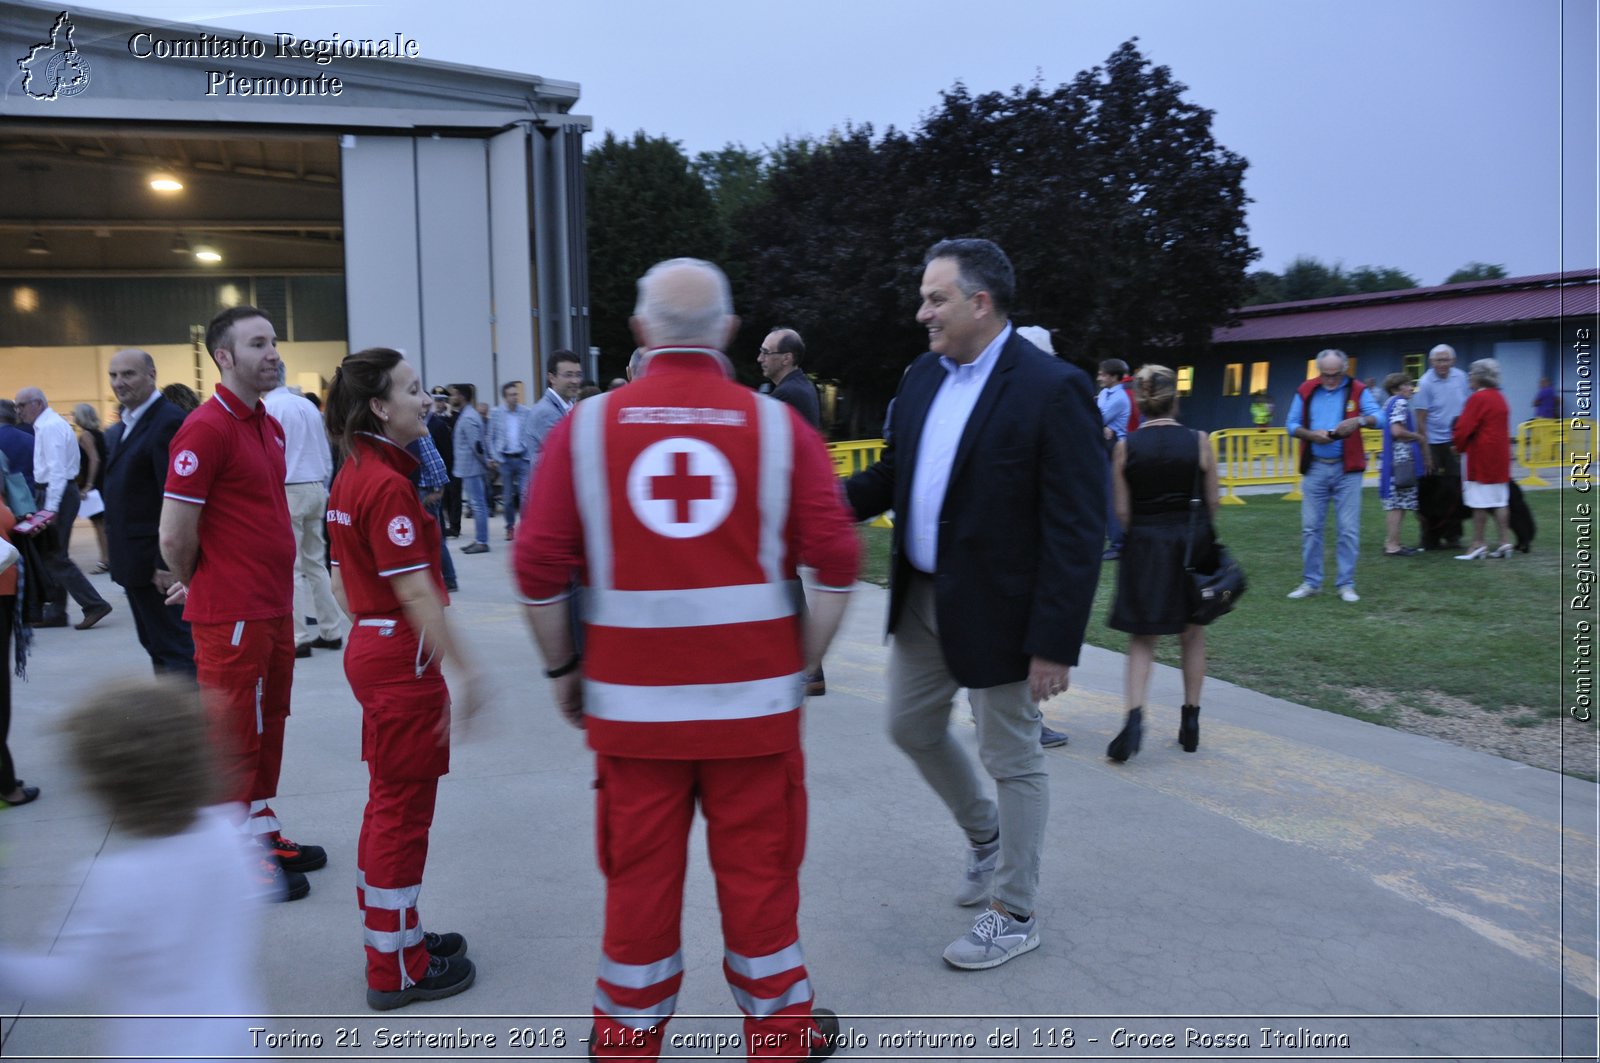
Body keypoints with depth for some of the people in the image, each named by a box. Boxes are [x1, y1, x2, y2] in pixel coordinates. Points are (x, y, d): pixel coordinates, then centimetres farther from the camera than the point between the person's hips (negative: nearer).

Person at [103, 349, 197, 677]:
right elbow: (119, 489, 18)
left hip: (158, 562, -10)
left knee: (175, 647, -6)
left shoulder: (168, 422, -16)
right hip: (134, 562, 10)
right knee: (155, 646, 16)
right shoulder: (122, 428, 14)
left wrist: (166, 563, -23)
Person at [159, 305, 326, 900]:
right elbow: (175, 537, -17)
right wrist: (201, 586, 1)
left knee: (268, 723, 18)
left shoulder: (270, 426, 11)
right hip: (231, 616, -8)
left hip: (274, 607, 8)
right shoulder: (206, 428, -18)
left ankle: (264, 833, 32)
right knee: (234, 734, 3)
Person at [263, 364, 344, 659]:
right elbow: (327, 456, 14)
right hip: (316, 489, 7)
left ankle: (299, 638, -1)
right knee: (315, 563, 13)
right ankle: (331, 631, 16)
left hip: (286, 492, -7)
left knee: (290, 568, -2)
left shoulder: (267, 408, -9)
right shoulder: (308, 405, 11)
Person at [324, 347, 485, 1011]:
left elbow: (342, 579, 16)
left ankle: (394, 937, 33)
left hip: (371, 649, 10)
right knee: (403, 810, 1)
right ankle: (397, 970, 14)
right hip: (403, 657, -10)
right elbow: (415, 592, -23)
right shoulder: (388, 485, -20)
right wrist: (465, 670, -21)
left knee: (390, 803, 19)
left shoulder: (352, 477, 10)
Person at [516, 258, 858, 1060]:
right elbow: (836, 563, -7)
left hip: (631, 700, 1)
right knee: (759, 876, 13)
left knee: (639, 881, 14)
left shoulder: (586, 427, -3)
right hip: (755, 699, 0)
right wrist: (802, 665, 5)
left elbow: (539, 566, -5)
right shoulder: (778, 426, -3)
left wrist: (563, 669, 8)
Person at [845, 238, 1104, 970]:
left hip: (998, 610, -7)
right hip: (922, 599, 8)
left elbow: (1077, 530, -19)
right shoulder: (923, 376, 5)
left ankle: (1016, 915, 26)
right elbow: (895, 472, 15)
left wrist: (1056, 643, -21)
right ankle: (985, 833, 46)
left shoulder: (1052, 389, -18)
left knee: (1012, 760, 8)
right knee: (911, 727, 20)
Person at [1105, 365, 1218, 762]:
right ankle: (1190, 722, 21)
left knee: (1141, 639, 7)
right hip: (1192, 543, 1)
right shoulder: (1199, 441, -6)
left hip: (1144, 546, 0)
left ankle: (1134, 717, -12)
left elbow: (1123, 511, -4)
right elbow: (1212, 502, 0)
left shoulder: (1125, 447, -6)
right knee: (1192, 635, 16)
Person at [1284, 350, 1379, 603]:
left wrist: (1359, 420, -26)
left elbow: (1378, 416, -5)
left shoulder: (1357, 390, 1)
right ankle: (1311, 582, 15)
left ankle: (1346, 584, 9)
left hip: (1347, 469, -1)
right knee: (1310, 527, 5)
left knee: (1348, 529, 0)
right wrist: (1312, 434, -13)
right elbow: (1292, 424, 5)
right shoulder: (1305, 391, 4)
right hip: (1315, 468, 1)